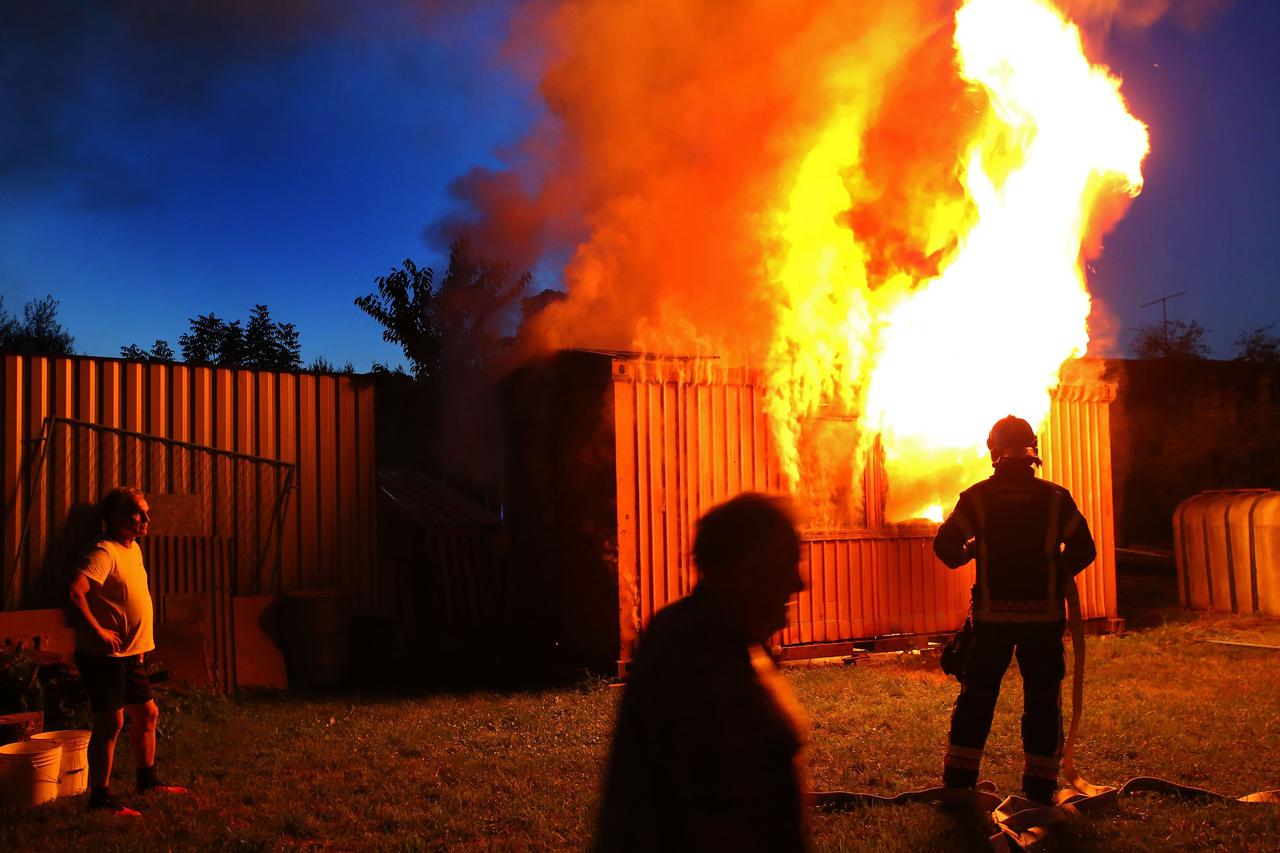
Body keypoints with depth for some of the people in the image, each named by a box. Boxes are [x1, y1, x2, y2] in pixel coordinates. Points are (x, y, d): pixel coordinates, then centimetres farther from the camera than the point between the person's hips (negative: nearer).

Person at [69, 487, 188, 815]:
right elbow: (76, 593, -32)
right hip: (104, 655, -9)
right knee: (111, 721, -3)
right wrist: (98, 631, -26)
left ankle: (147, 779, 30)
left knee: (146, 713, 15)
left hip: (129, 655, 9)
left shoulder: (133, 549, 11)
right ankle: (100, 796, 8)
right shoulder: (104, 552, -18)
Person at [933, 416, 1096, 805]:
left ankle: (957, 783, 13)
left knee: (976, 697, 10)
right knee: (1042, 701, 10)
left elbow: (945, 545, -7)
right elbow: (1083, 550, -1)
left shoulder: (977, 497, -4)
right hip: (1044, 615, 0)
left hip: (992, 614, 0)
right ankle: (1039, 790, 14)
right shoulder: (1055, 497, -3)